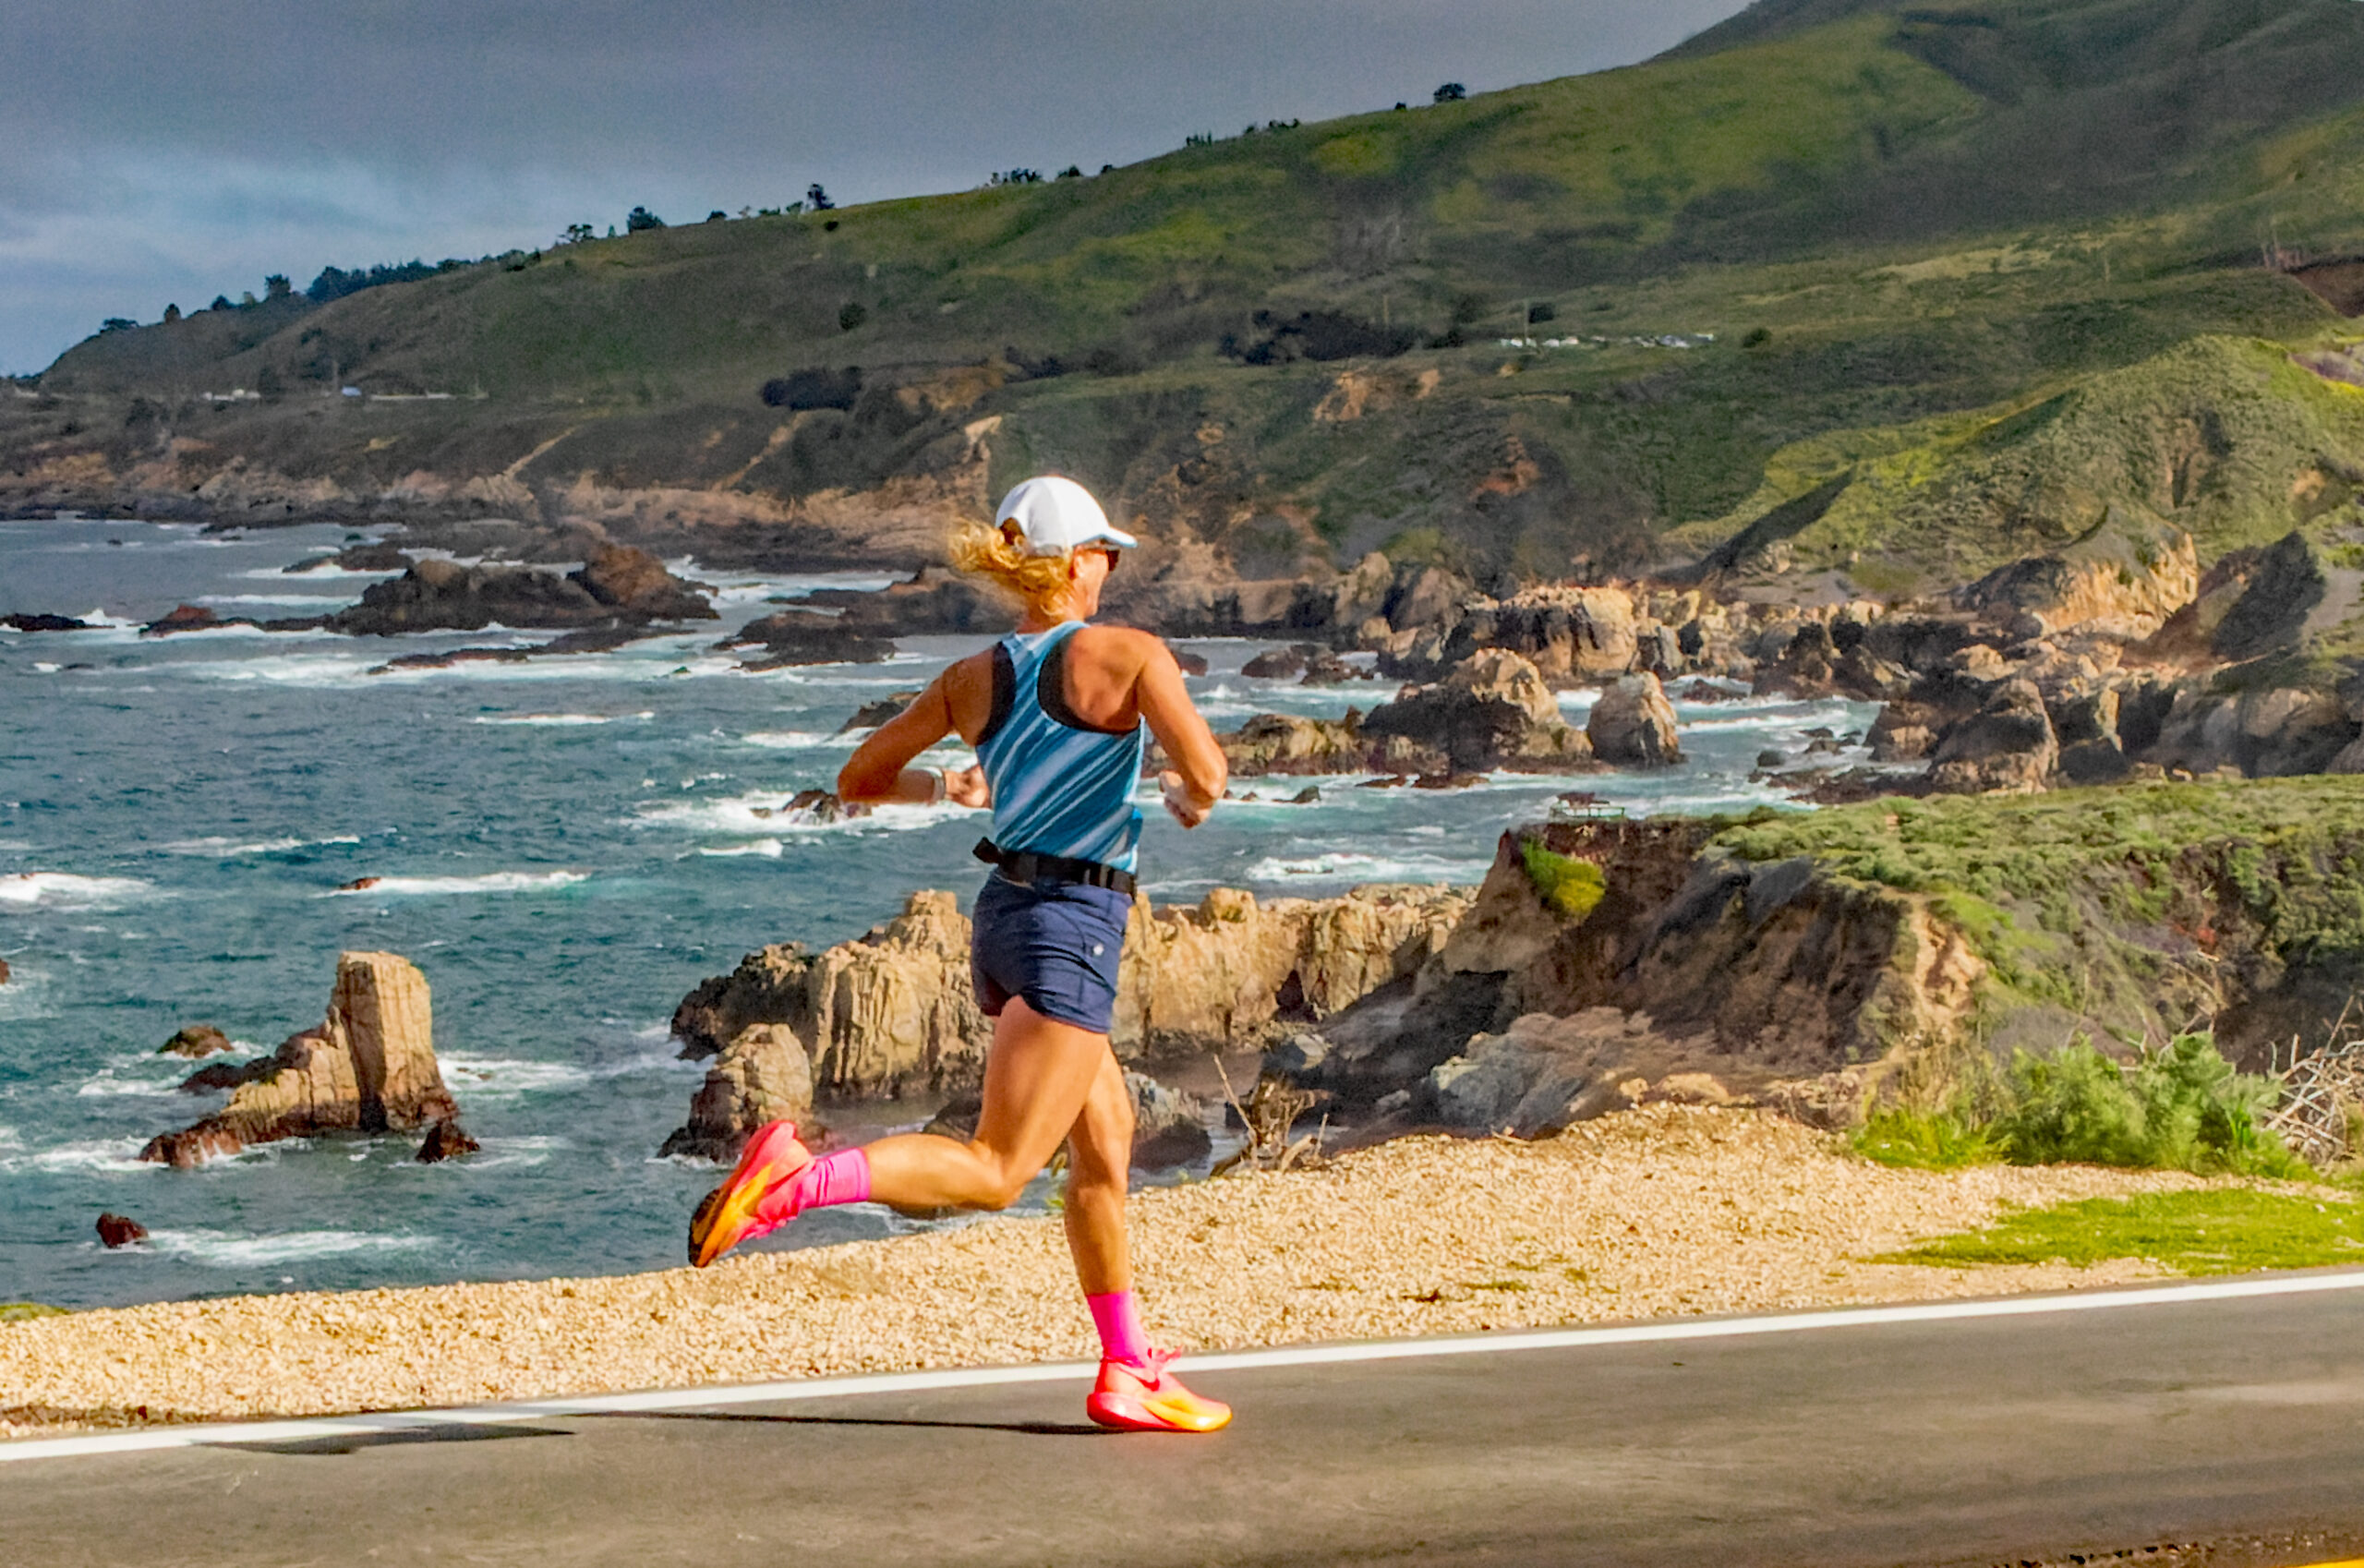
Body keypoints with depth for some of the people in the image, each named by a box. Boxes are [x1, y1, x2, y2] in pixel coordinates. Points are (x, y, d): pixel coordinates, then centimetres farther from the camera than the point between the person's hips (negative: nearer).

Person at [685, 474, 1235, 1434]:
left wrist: (946, 787, 31)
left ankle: (1127, 1371, 23)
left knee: (1106, 1140, 18)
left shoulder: (973, 679, 8)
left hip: (1004, 914, 8)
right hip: (1073, 923, -8)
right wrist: (1187, 799, 5)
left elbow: (856, 781, 14)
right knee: (995, 1170, -12)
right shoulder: (1127, 655, -8)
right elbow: (1206, 775, -18)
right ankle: (794, 1181, -32)